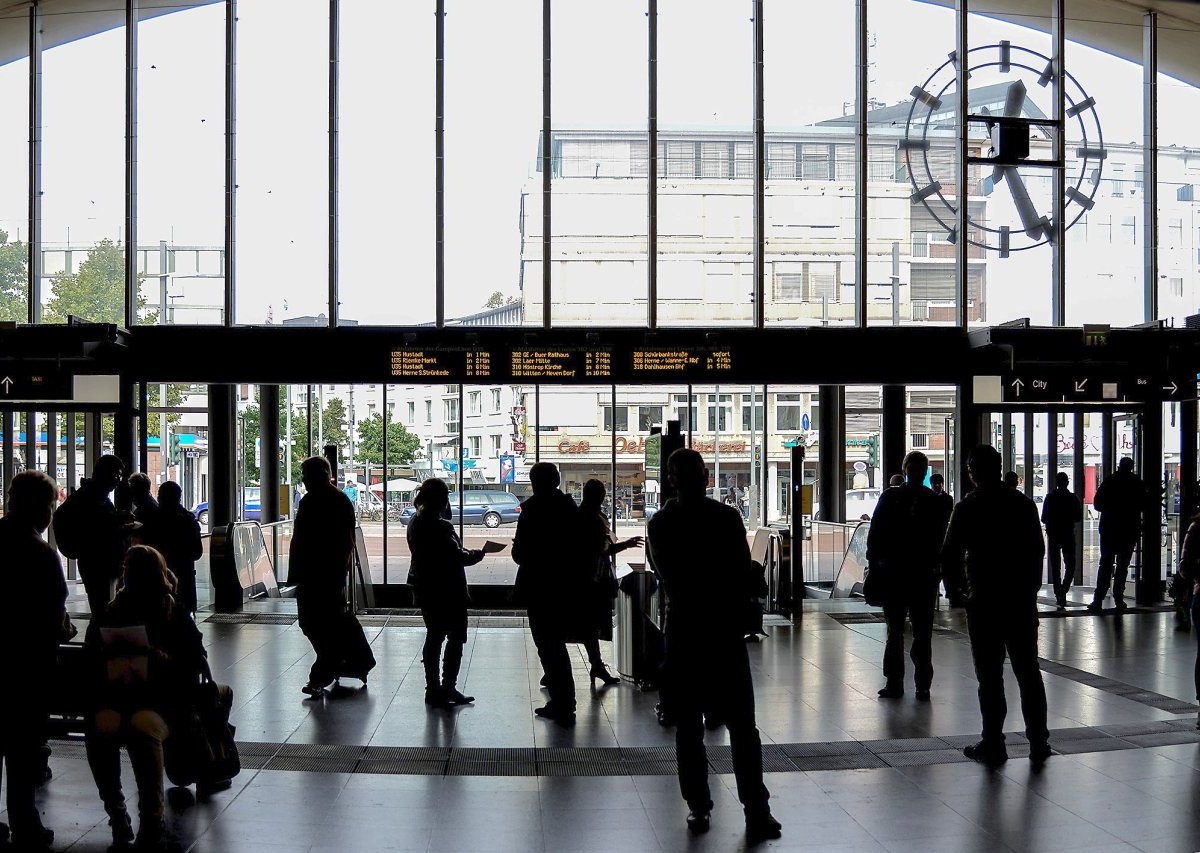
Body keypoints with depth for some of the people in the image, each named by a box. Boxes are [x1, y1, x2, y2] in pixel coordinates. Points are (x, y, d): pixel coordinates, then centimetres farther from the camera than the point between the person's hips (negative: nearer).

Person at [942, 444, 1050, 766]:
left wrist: (956, 586, 11)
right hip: (1023, 599, 4)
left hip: (984, 601, -4)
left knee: (990, 675, 1)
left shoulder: (968, 508, -8)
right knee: (1028, 671, 11)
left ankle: (993, 744, 4)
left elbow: (950, 555, -7)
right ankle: (1038, 742, 14)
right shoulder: (1024, 504, 5)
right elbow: (1038, 549, 9)